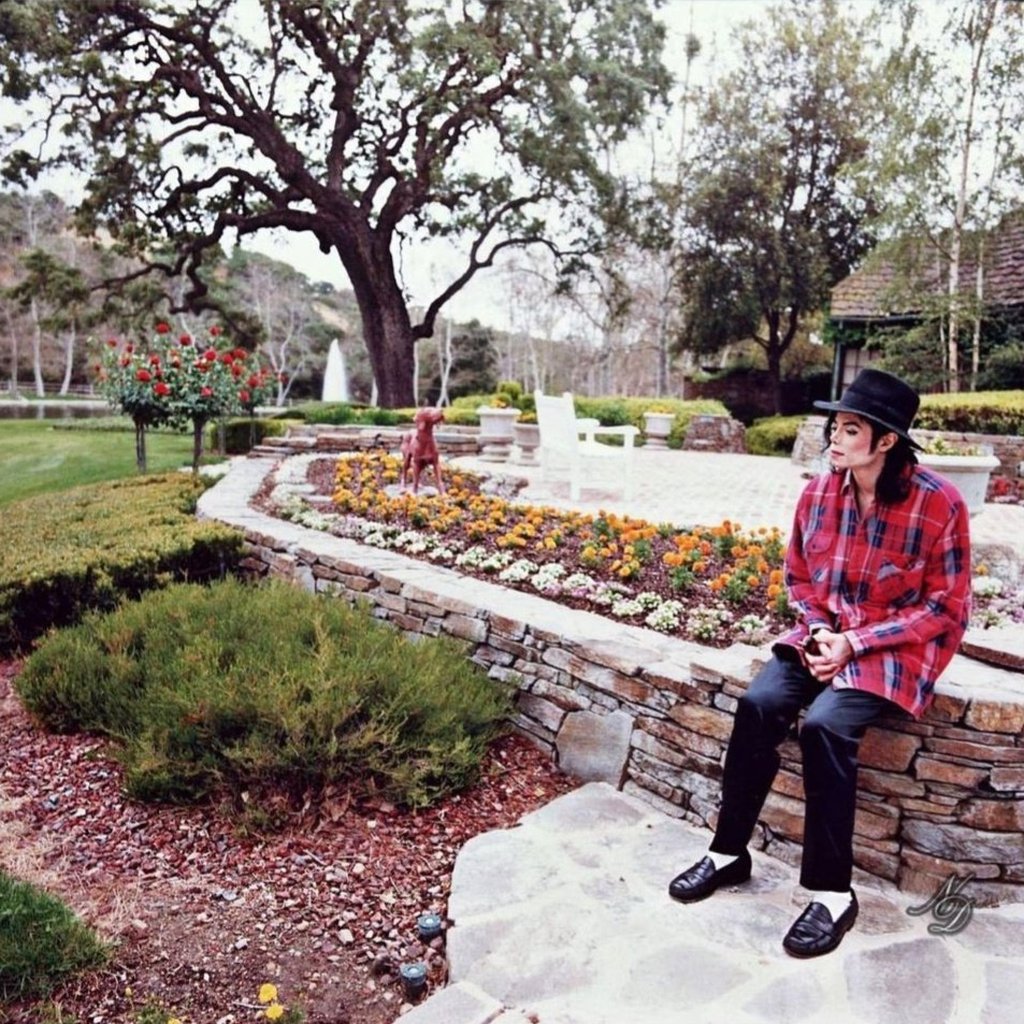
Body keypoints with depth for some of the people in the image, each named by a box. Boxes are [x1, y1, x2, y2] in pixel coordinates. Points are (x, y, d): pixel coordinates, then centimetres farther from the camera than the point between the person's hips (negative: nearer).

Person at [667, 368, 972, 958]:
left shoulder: (938, 503, -15)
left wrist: (856, 643, -18)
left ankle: (833, 893, -11)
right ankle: (730, 852, -2)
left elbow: (947, 608, -10)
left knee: (825, 725, -29)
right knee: (758, 705, -20)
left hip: (897, 648, -4)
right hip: (825, 635, 5)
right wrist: (819, 630, -8)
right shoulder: (819, 492, -2)